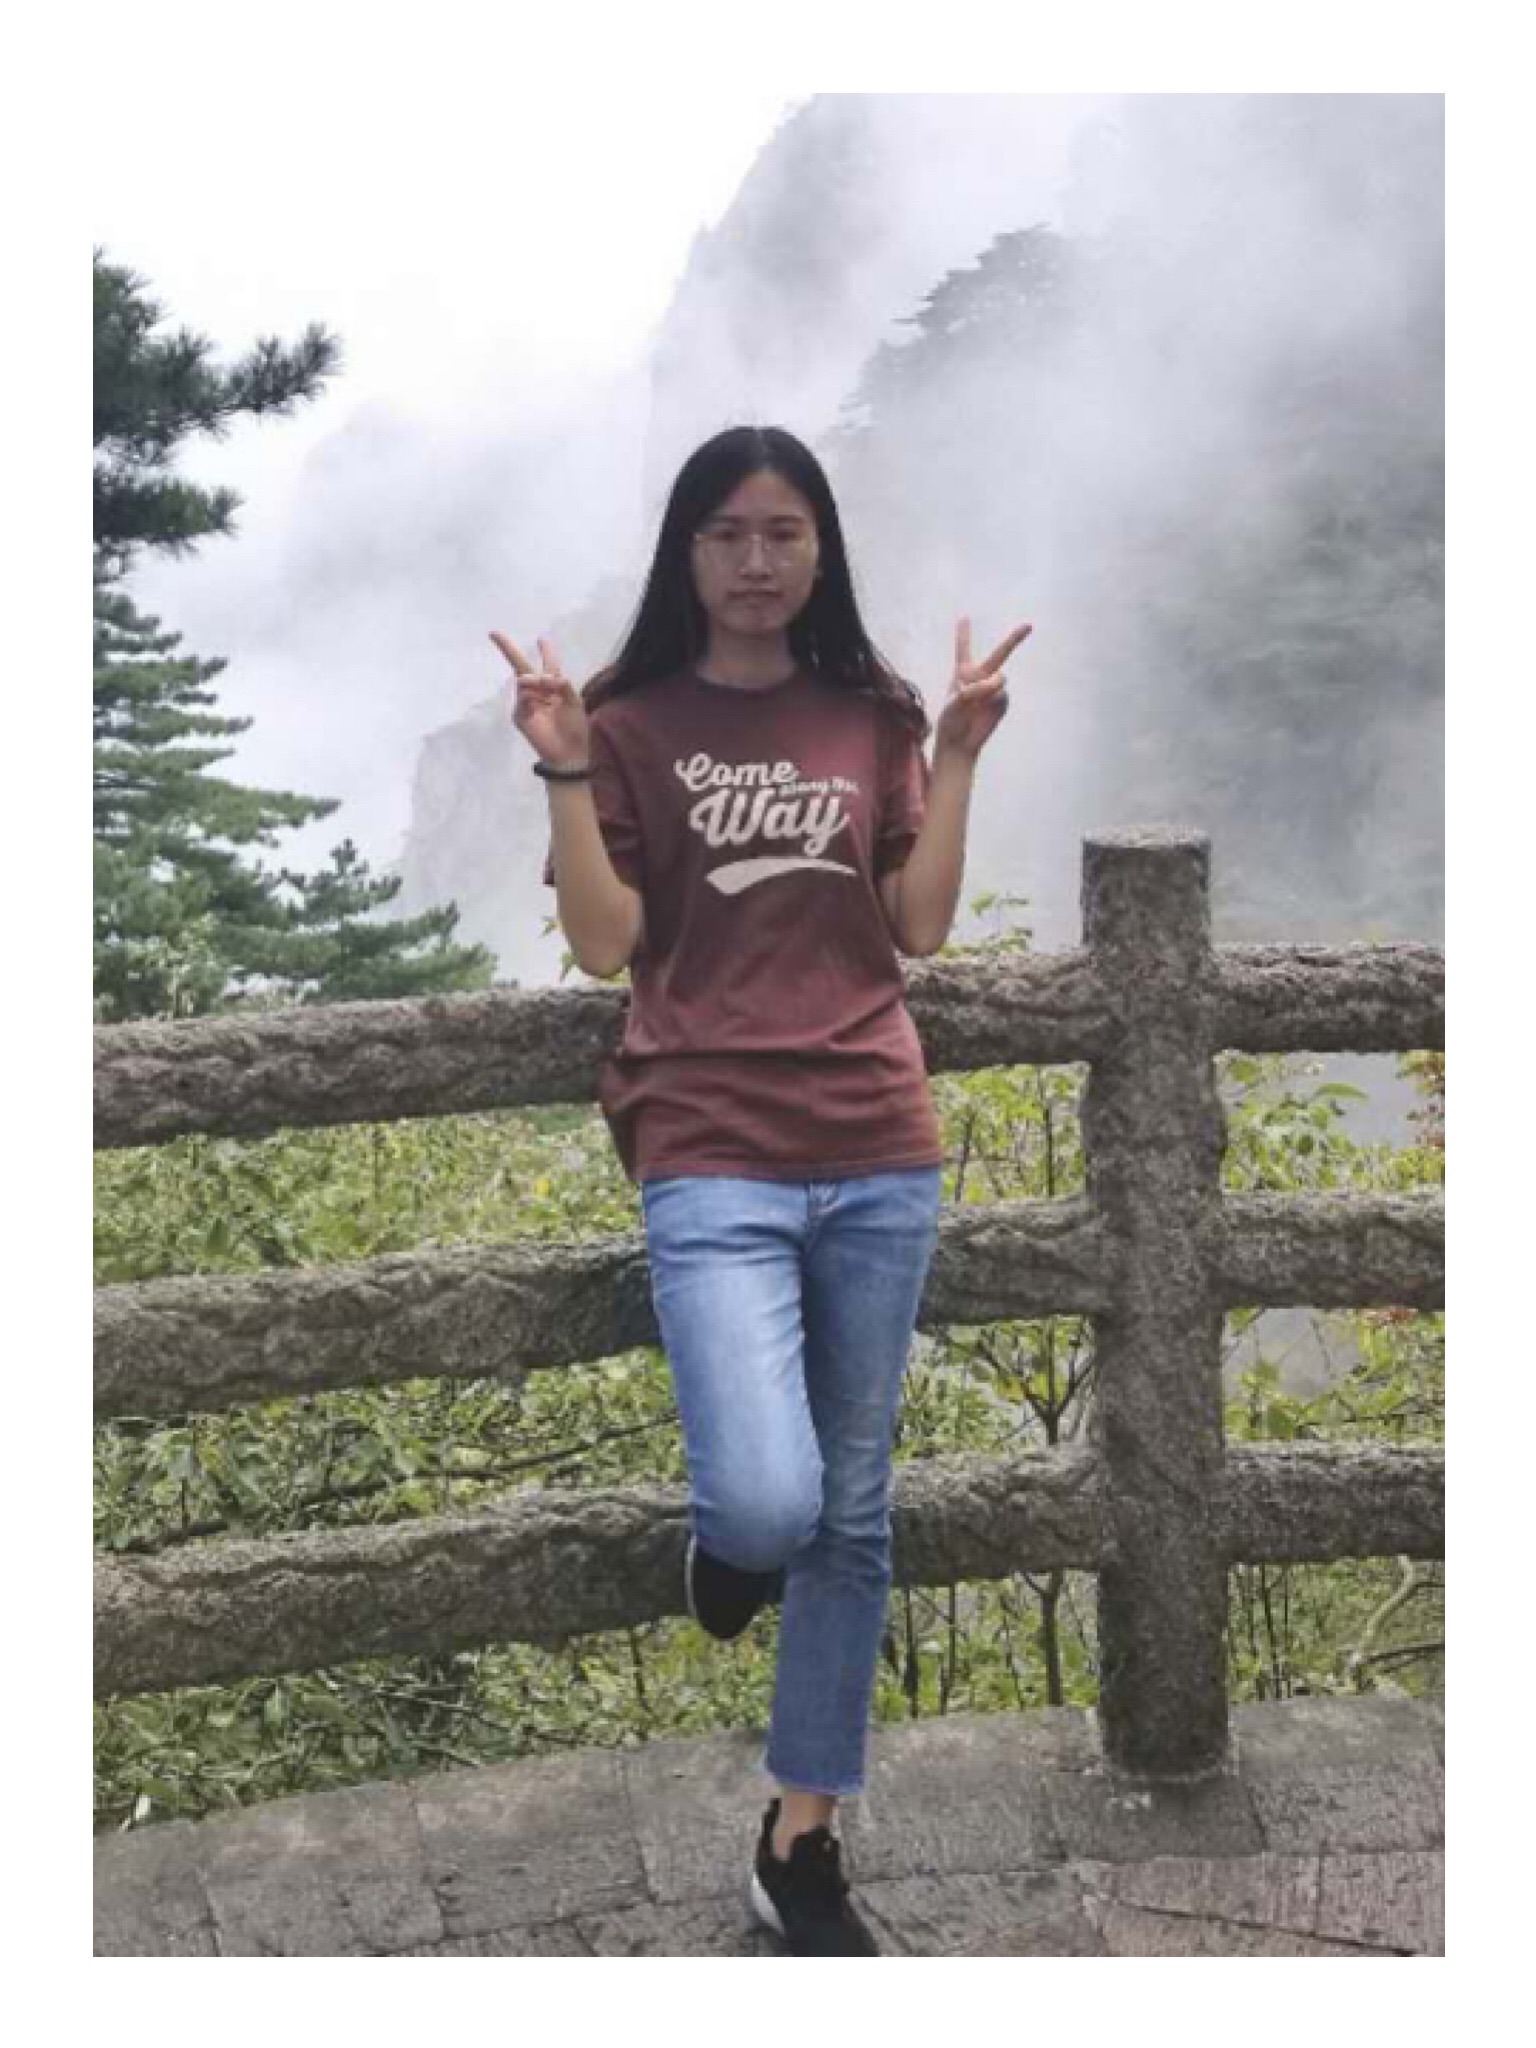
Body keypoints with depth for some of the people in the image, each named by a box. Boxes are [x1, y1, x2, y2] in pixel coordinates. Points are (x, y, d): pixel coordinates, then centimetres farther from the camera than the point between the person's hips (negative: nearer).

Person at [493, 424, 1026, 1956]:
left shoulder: (872, 719, 9)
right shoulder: (632, 725, 1)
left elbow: (922, 929, 4)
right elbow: (605, 947, -6)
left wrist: (957, 756, -4)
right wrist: (563, 770, -15)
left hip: (881, 1155, 4)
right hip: (711, 1159, -3)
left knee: (853, 1514, 9)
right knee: (767, 1504, -20)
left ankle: (801, 1845, 26)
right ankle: (723, 1532, 21)